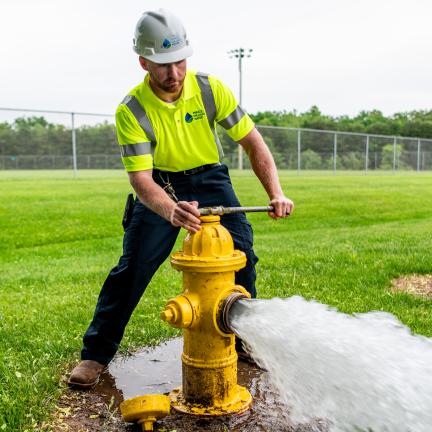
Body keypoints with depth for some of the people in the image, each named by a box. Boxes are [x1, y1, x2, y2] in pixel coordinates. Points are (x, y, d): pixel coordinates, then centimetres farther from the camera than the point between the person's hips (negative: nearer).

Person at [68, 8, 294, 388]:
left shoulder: (211, 89, -17)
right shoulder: (131, 111, -22)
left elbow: (253, 142, -12)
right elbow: (140, 179, -27)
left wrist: (276, 194, -24)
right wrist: (172, 212, -48)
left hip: (210, 179, 2)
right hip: (160, 187, -2)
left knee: (241, 257, -8)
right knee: (132, 268, -8)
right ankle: (95, 354, 7)